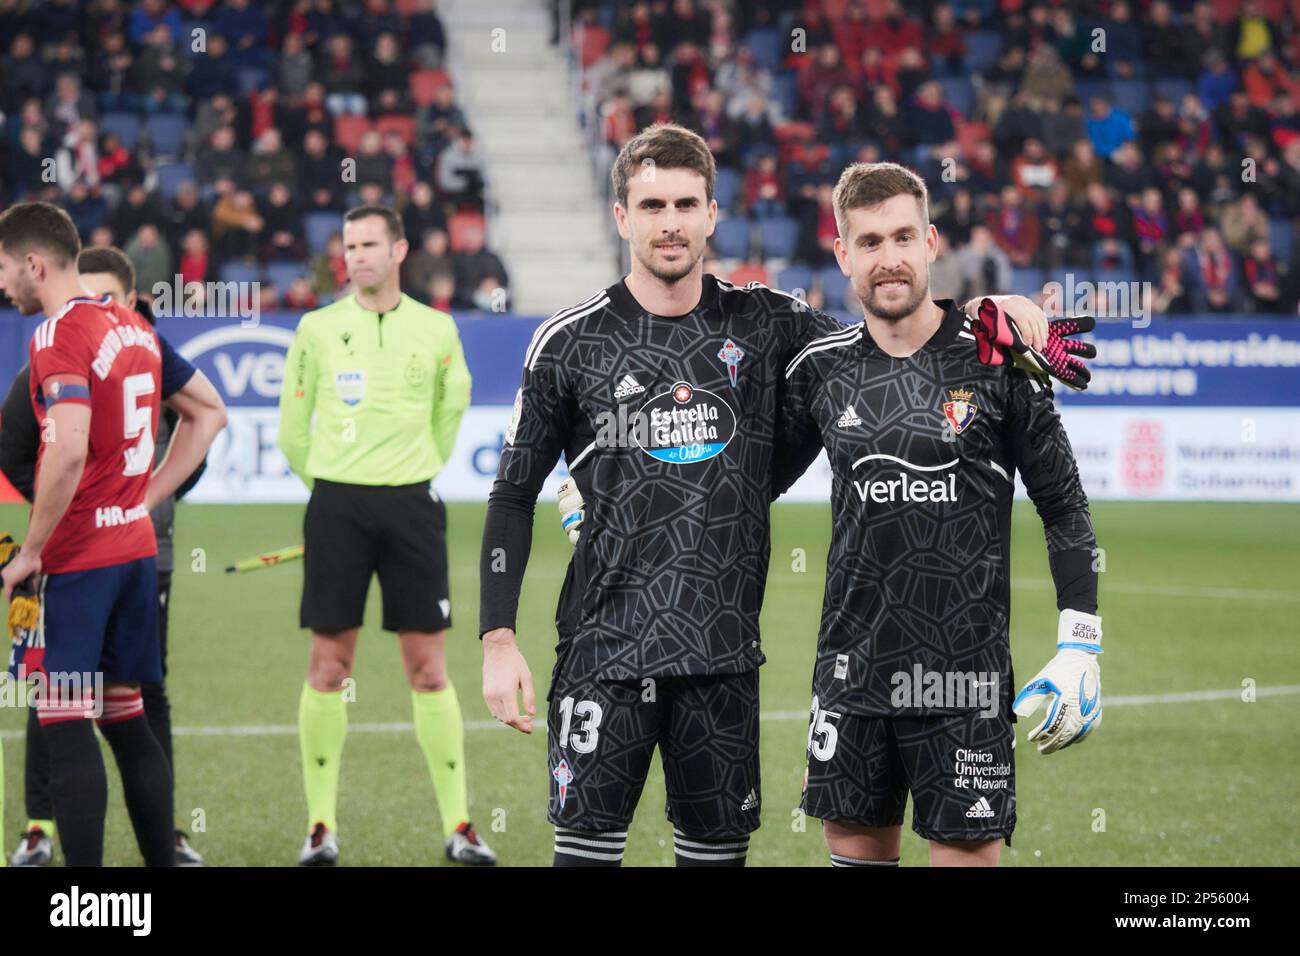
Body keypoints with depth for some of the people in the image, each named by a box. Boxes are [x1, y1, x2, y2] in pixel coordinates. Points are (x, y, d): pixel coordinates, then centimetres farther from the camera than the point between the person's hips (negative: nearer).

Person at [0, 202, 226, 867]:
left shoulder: (59, 334, -14)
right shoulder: (135, 329, 12)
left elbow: (68, 450, -26)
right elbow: (208, 414, 21)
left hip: (75, 560, -8)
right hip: (136, 545, 8)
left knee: (64, 721, -6)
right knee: (125, 717, 14)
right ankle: (162, 860, 16)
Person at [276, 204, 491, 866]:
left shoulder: (436, 330, 5)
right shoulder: (318, 328, 3)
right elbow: (292, 429, 10)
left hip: (411, 505, 0)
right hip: (336, 505, 0)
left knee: (428, 667, 0)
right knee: (329, 665, 0)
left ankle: (457, 825, 4)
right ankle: (321, 824, 7)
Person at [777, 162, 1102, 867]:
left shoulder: (995, 360, -4)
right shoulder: (820, 370, 5)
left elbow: (1063, 507, 0)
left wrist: (1080, 650, -5)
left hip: (964, 676, -3)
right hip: (852, 668, 3)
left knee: (966, 850, -3)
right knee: (857, 844, 9)